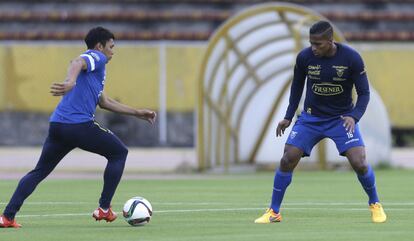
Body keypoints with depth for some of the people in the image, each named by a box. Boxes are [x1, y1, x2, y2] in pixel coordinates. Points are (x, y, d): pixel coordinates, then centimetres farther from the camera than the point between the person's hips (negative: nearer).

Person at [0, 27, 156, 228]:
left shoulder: (94, 63, 31)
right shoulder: (96, 57, 2)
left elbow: (104, 102, 40)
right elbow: (77, 63, -23)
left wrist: (137, 113, 42)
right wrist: (70, 82, -45)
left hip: (57, 127, 8)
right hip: (81, 126, -8)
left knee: (39, 172, 13)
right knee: (119, 153, 10)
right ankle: (104, 209, 8)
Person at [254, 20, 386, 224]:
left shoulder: (351, 58, -17)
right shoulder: (304, 57, -12)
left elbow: (364, 92, -10)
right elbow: (297, 86, 7)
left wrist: (354, 116, -27)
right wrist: (288, 117, 5)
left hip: (342, 117, -2)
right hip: (311, 118, 2)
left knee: (359, 163, -17)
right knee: (287, 160, -10)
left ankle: (375, 205, 10)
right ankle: (274, 212, 4)